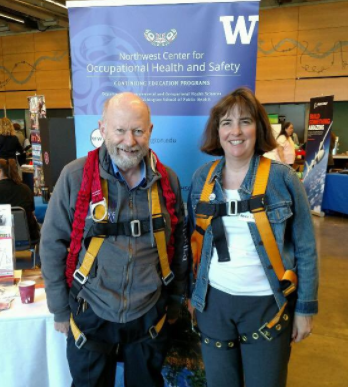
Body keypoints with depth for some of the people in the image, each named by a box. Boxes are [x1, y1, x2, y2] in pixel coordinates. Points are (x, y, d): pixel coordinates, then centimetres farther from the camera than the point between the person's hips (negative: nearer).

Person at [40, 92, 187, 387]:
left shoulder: (167, 180, -5)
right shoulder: (76, 176, -14)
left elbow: (178, 243, 5)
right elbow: (53, 245, -7)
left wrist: (176, 299, 11)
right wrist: (60, 309, -1)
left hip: (150, 316, 2)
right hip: (91, 317, -1)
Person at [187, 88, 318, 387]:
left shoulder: (282, 177, -9)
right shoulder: (202, 178, -2)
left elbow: (305, 248, -4)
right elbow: (194, 241, 7)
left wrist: (306, 307, -3)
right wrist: (191, 292, 10)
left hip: (267, 304, -2)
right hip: (213, 301, 3)